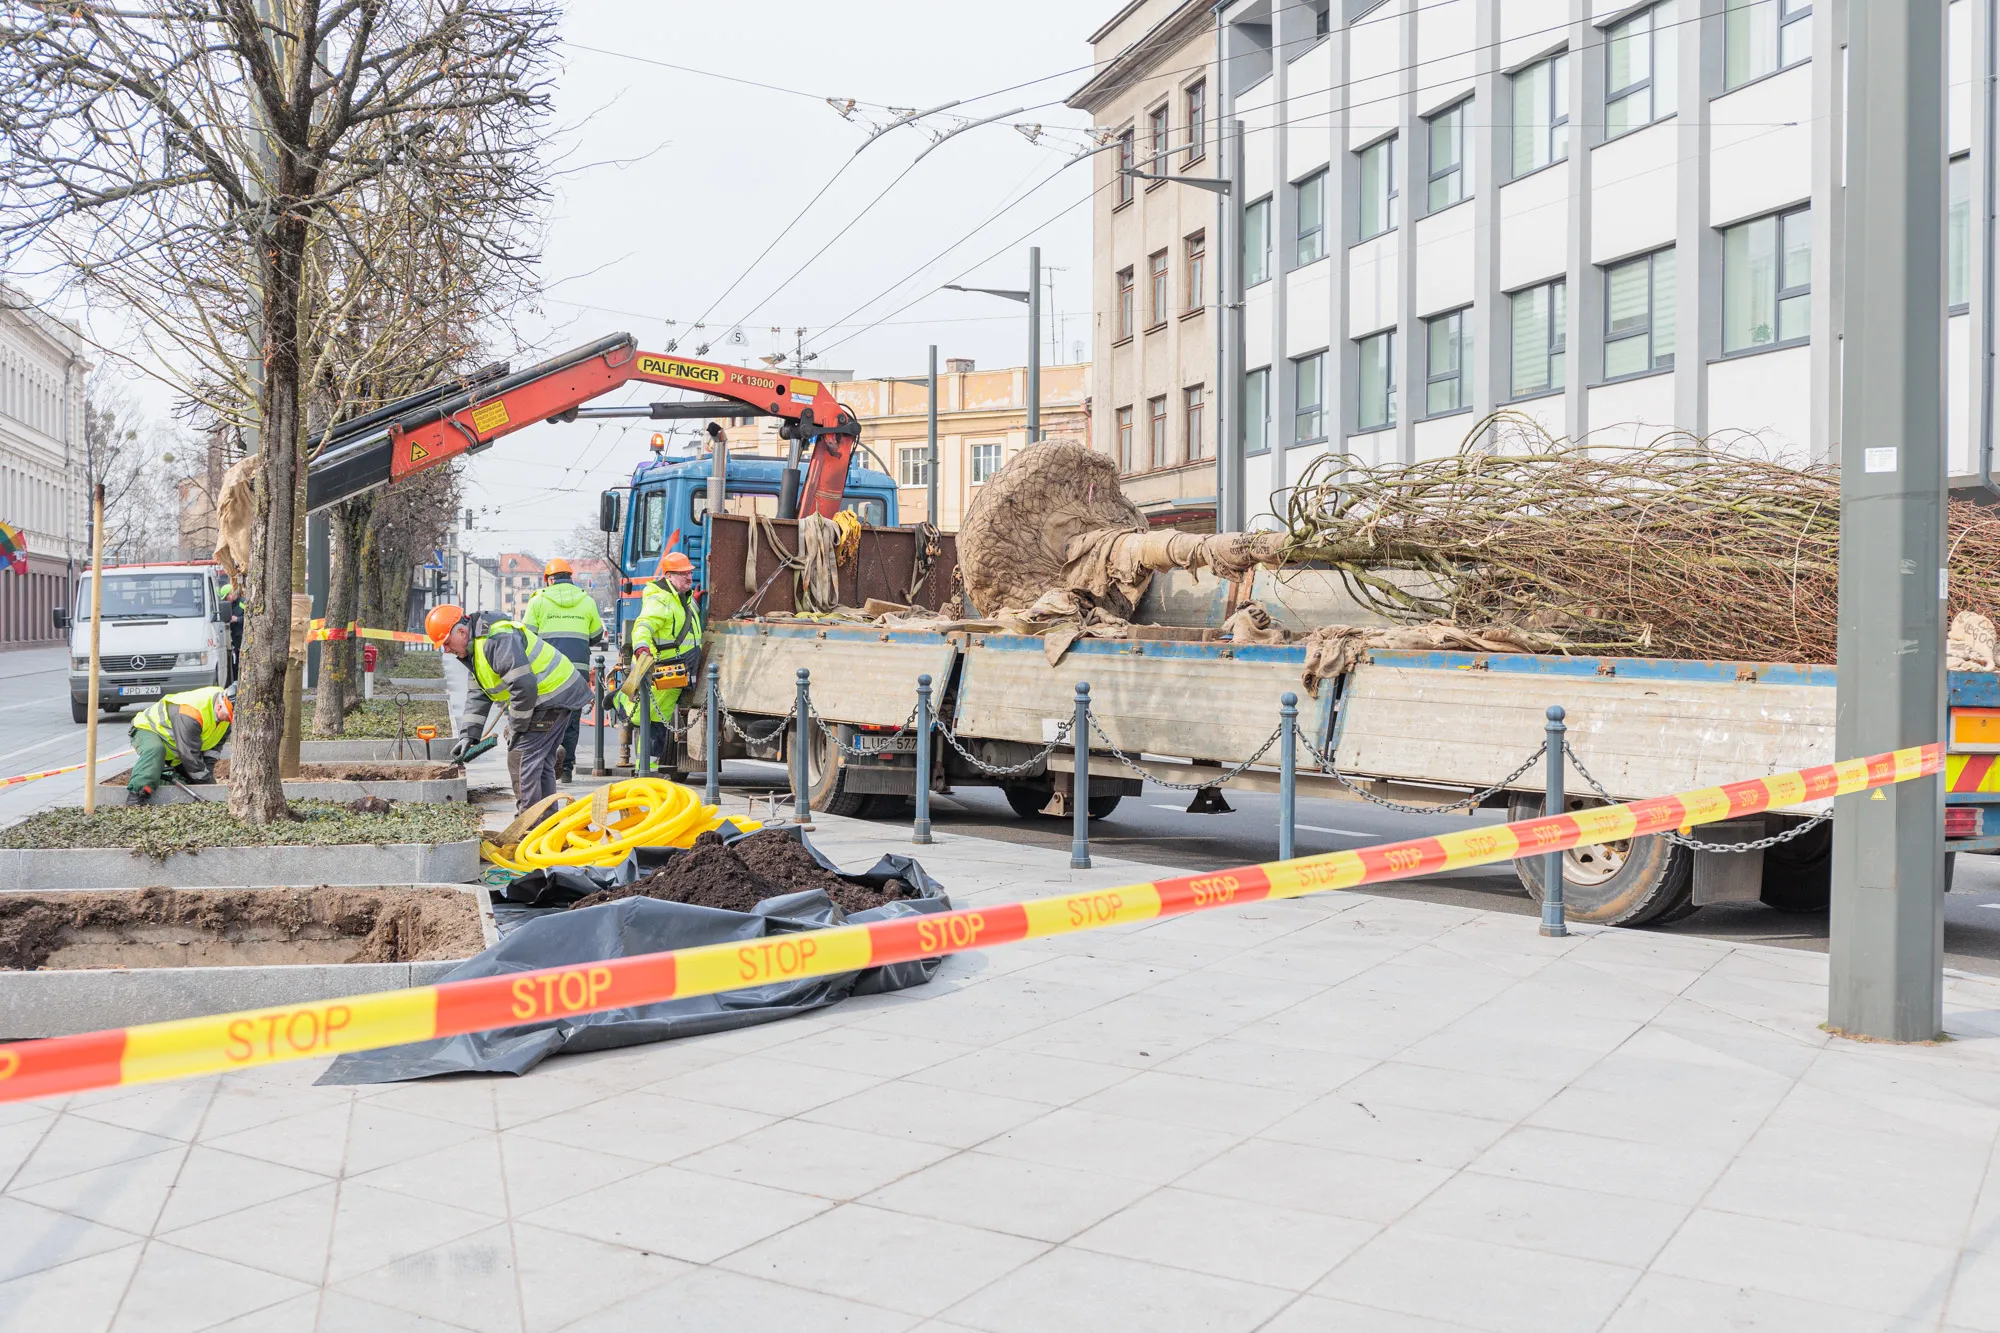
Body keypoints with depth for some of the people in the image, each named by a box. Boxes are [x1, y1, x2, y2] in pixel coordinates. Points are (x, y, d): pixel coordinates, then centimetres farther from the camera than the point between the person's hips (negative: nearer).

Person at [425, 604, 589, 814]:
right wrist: (468, 735, 4)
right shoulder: (476, 647, 12)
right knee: (541, 762, 16)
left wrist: (516, 728, -18)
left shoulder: (497, 640, -24)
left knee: (521, 758, -11)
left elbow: (523, 686, -29)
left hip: (553, 696, -11)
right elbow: (478, 694, 14)